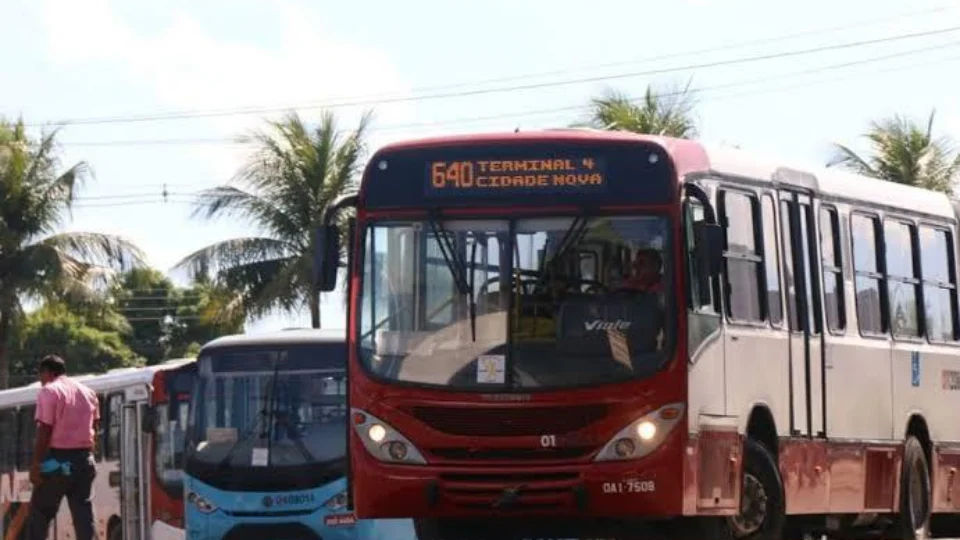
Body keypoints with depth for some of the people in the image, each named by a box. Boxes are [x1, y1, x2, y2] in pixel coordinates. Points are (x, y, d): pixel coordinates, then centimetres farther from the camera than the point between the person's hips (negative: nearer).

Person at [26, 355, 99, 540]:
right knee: (83, 513, 5)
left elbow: (44, 431, -13)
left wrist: (35, 464, -12)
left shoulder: (49, 391, -6)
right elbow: (94, 428, 17)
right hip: (83, 460, 6)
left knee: (40, 512, 1)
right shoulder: (88, 393, 16)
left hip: (57, 460, -6)